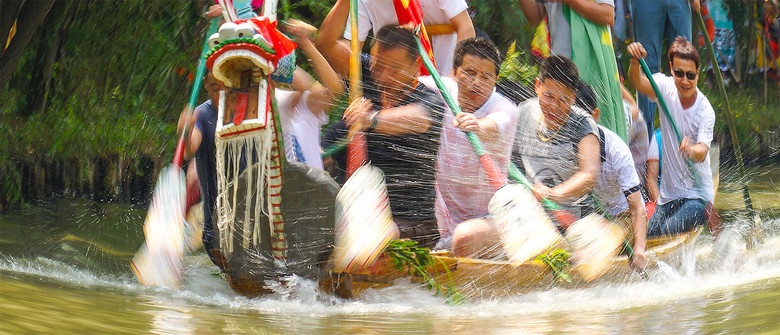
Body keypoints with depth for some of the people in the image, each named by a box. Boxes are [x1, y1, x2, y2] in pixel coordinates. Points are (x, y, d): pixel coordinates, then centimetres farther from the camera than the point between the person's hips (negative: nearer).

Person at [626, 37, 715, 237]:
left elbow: (702, 153, -26)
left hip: (697, 196, -5)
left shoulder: (705, 110, -14)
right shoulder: (666, 88, -4)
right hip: (668, 195, 5)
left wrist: (692, 151, -50)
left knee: (666, 234, -22)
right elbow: (637, 82, -23)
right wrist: (635, 62, -45)